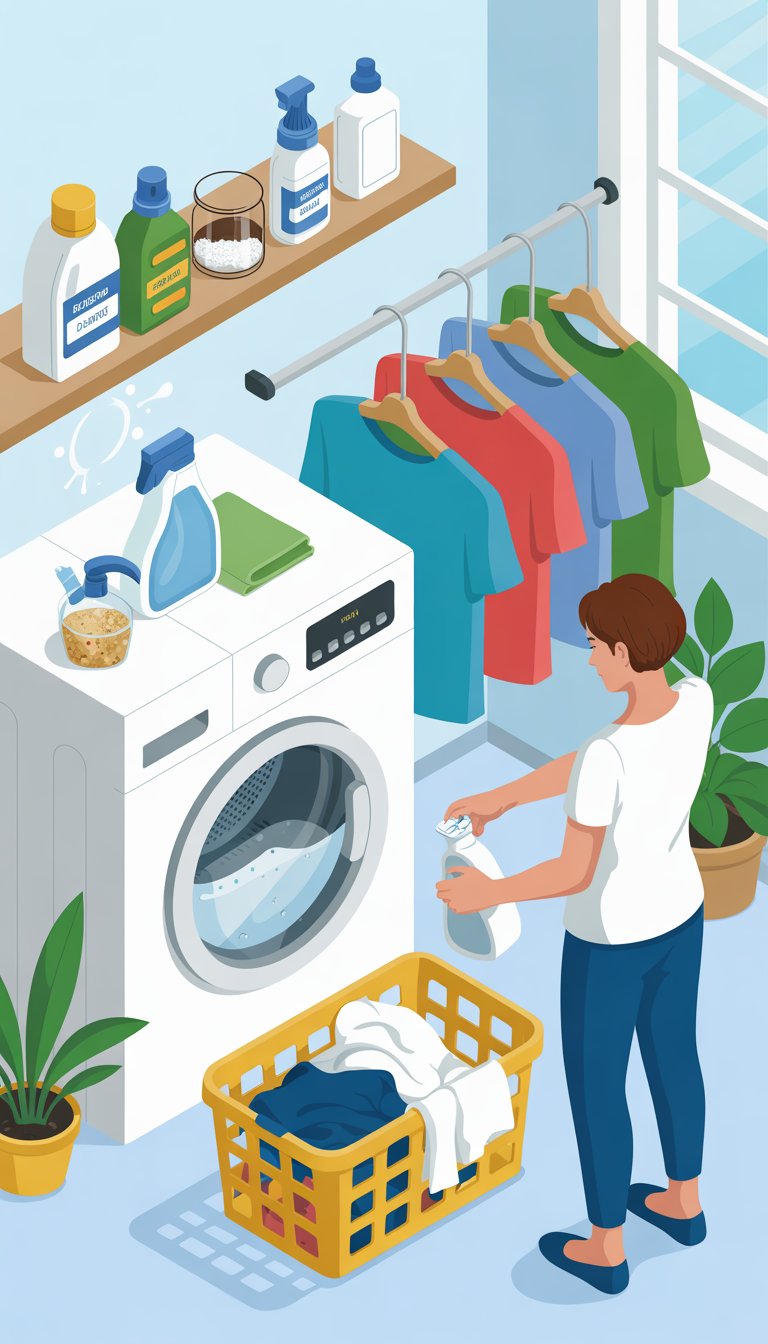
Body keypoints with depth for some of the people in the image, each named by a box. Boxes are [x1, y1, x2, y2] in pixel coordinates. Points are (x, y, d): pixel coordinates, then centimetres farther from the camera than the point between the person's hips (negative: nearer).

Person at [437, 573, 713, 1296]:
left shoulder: (607, 756, -40)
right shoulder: (697, 700, -18)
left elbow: (574, 874, -28)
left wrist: (488, 892, -11)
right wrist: (499, 800, 3)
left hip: (613, 938, -7)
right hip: (678, 910, 7)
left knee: (596, 1087, 17)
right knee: (671, 1052, 30)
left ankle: (605, 1250, 37)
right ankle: (684, 1205, 52)